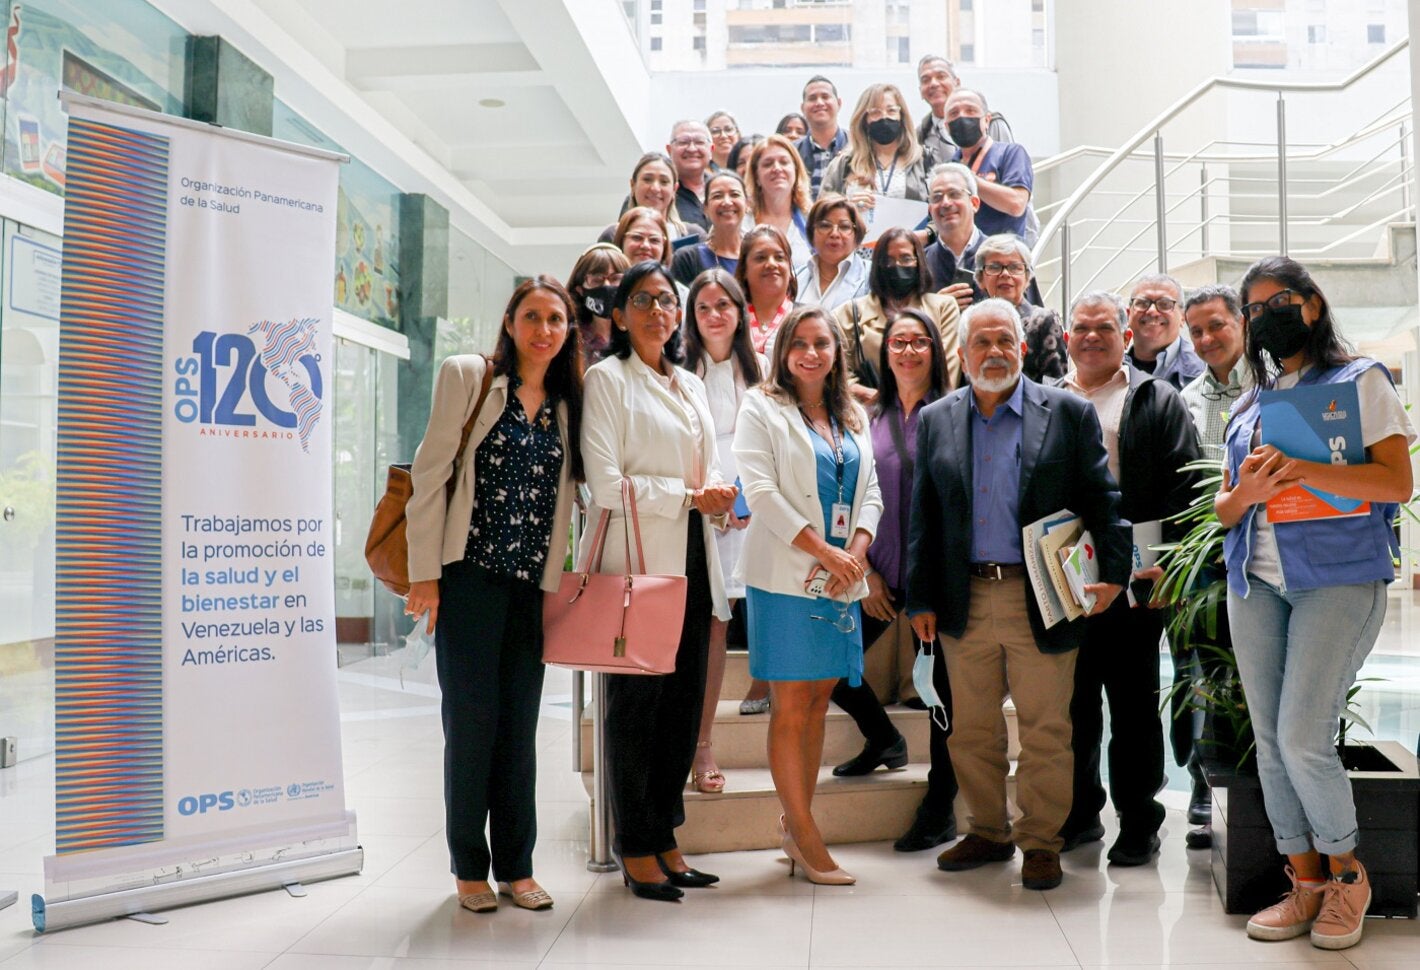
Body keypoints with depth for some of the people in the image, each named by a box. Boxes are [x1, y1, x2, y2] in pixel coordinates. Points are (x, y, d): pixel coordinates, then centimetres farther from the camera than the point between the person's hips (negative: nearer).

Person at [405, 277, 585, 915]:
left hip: (533, 585, 4)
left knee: (520, 726, 8)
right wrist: (425, 573, -10)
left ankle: (516, 867, 20)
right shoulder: (467, 376, 0)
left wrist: (559, 581, 4)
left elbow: (568, 493, 13)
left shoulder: (568, 402, 12)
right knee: (471, 722, 3)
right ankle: (470, 868, 17)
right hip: (470, 577, -4)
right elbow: (431, 474, -5)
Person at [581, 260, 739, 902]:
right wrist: (690, 496, -10)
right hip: (637, 562, -6)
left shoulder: (692, 386, 19)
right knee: (636, 704, -1)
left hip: (691, 562, 6)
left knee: (684, 703, 8)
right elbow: (606, 483, -11)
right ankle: (636, 850, 10)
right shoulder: (608, 379, -2)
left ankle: (664, 839, 19)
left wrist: (721, 496, -4)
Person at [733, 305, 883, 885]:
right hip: (787, 575, -5)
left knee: (818, 702, 10)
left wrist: (855, 554, -6)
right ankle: (805, 835, 5)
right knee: (791, 704, -3)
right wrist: (824, 552, -15)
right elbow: (761, 492, -10)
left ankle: (795, 823, 20)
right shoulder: (762, 409, 0)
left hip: (842, 577, 6)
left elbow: (870, 495, 13)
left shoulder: (854, 418, 17)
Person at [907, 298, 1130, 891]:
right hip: (965, 602, 3)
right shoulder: (935, 421, 8)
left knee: (1045, 730, 4)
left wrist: (1113, 573, -10)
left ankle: (1041, 842, 19)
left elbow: (1102, 501, 1)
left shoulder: (1069, 414, 1)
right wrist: (921, 599, 5)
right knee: (971, 729, 11)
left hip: (1041, 600, -3)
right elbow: (923, 517, 9)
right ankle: (987, 832, 28)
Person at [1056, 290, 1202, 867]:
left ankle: (1138, 824, 17)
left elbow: (1183, 488, -2)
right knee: (1071, 703, 10)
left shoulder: (1158, 402, 6)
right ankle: (1079, 814, 24)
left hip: (1132, 580, -3)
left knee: (1133, 706, 6)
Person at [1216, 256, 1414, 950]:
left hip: (1339, 579, -5)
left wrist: (1307, 470, -21)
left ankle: (1346, 872, 12)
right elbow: (1223, 509, 17)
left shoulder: (1359, 381, 3)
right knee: (1270, 743, 4)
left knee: (1302, 740, -12)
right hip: (1256, 583, 5)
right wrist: (1245, 492, -7)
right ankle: (1306, 884, 17)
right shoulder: (1248, 406, 19)